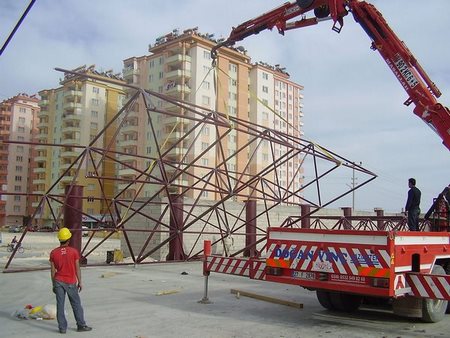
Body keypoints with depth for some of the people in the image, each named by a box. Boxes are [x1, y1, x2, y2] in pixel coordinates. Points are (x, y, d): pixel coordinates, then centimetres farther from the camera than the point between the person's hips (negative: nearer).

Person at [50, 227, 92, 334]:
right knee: (76, 304, 10)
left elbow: (53, 271, 1)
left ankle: (62, 327, 8)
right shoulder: (74, 251, -9)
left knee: (60, 305, 7)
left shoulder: (53, 253, -2)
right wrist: (80, 282, 4)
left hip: (59, 281, 2)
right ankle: (81, 325, 16)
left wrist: (54, 284, 11)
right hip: (71, 282, -1)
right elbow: (77, 269, -6)